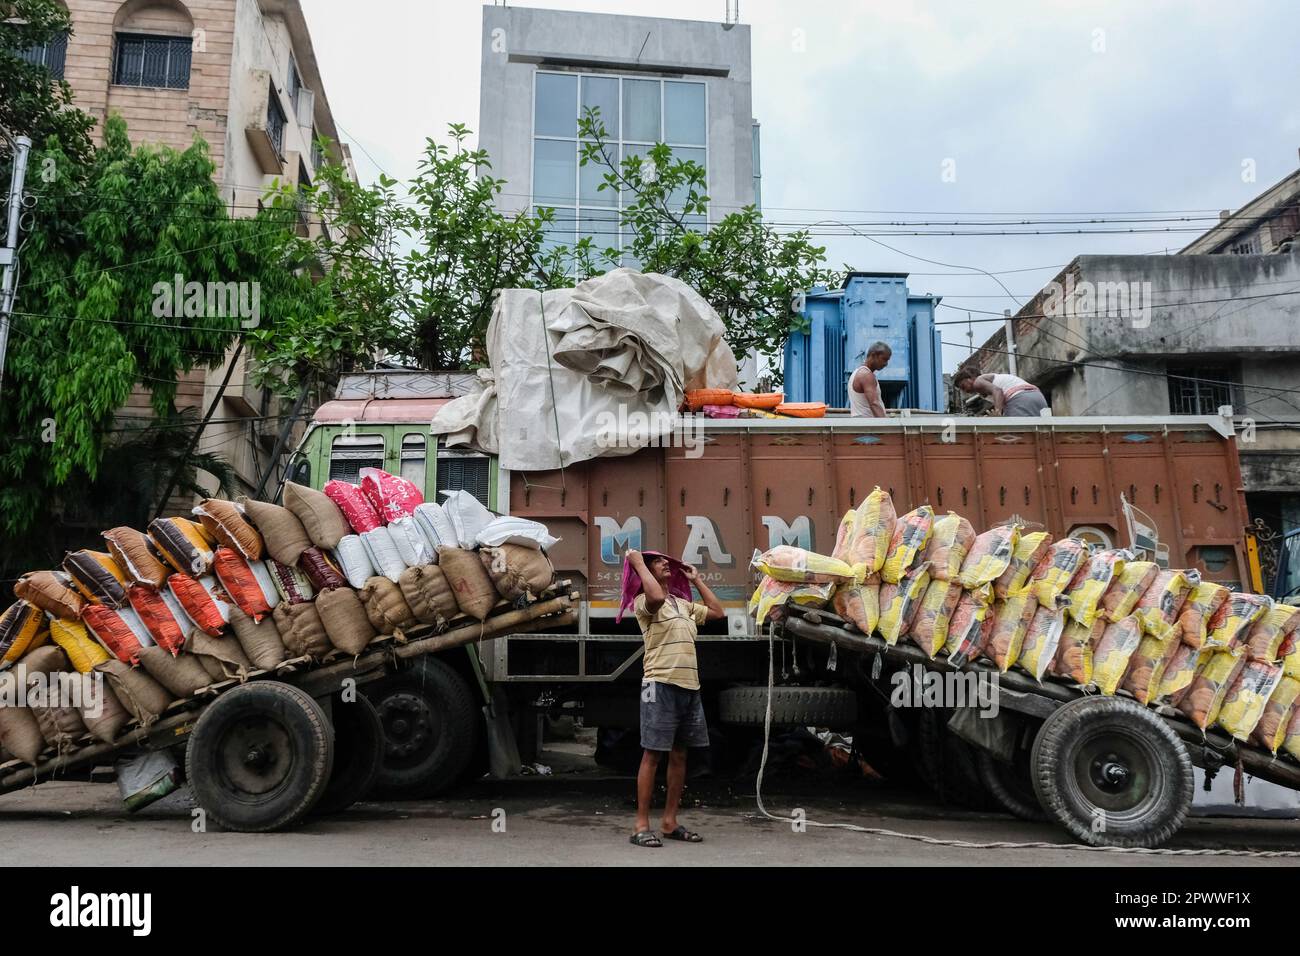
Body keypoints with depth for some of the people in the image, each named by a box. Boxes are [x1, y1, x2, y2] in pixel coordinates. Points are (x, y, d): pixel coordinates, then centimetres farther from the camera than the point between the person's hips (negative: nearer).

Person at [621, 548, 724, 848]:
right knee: (652, 755, -6)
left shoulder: (684, 604, 20)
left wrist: (695, 579, 25)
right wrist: (638, 563, -12)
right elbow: (657, 596, -25)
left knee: (679, 755, 9)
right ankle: (641, 825, -1)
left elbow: (718, 612, 23)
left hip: (690, 686, 7)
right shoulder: (644, 602, -2)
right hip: (661, 684, -7)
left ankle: (670, 822, 17)